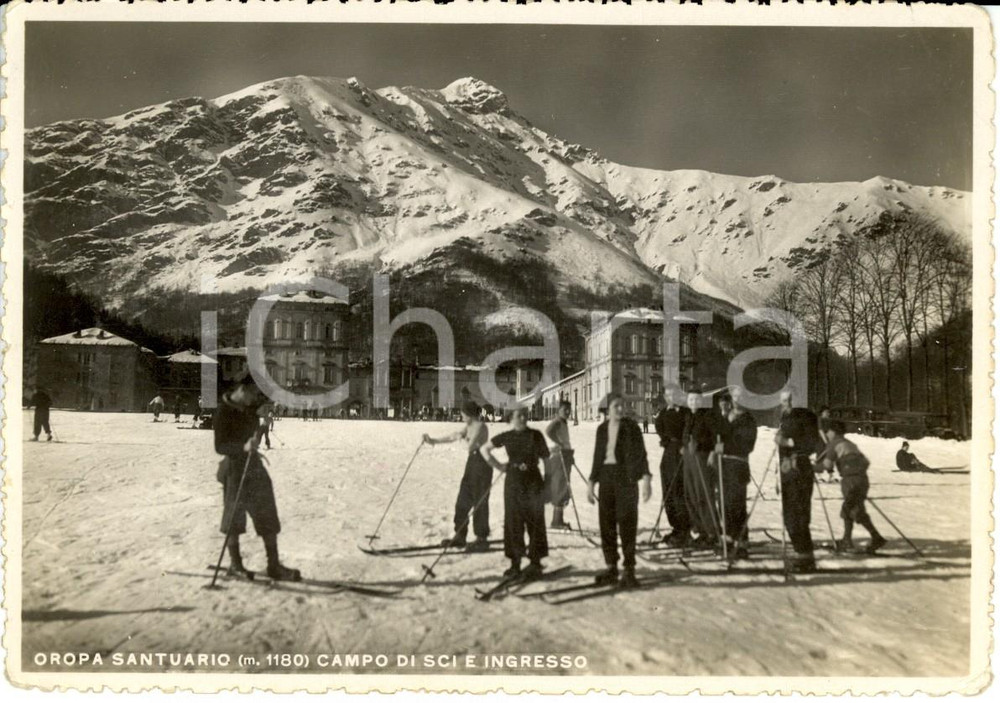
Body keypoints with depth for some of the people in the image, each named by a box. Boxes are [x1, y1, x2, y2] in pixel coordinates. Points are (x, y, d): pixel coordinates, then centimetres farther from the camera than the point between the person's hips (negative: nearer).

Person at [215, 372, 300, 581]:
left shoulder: (252, 406, 3)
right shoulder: (223, 413, -15)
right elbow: (219, 447, -19)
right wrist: (243, 447, -34)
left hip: (253, 464, 6)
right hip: (234, 467, -6)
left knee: (268, 518, 3)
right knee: (234, 519, 6)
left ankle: (274, 564, 8)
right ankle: (235, 563, 23)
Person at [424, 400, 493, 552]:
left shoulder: (480, 427, -17)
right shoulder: (468, 426, 12)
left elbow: (470, 447, -26)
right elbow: (453, 436, 20)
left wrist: (462, 439, -9)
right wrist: (434, 441, 15)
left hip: (482, 465, -9)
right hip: (471, 464, 9)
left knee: (480, 503, -3)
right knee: (462, 501, 11)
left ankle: (482, 539, 5)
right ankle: (460, 536, 20)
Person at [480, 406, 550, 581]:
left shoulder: (535, 435, 0)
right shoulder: (506, 437, 3)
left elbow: (546, 457, 4)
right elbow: (484, 449, 14)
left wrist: (548, 482, -1)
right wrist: (497, 465, 5)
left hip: (533, 481, -2)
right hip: (513, 481, 2)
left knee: (535, 522, 0)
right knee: (513, 522, 3)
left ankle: (535, 562, 9)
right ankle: (515, 563, 12)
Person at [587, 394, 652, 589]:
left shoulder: (631, 426, -2)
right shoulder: (602, 428, 10)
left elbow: (640, 453, -8)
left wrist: (646, 477, -20)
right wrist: (592, 482, 13)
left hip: (626, 476, -4)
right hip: (606, 476, 5)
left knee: (626, 522, -6)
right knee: (606, 522, 6)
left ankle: (629, 569, 0)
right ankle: (611, 567, 15)